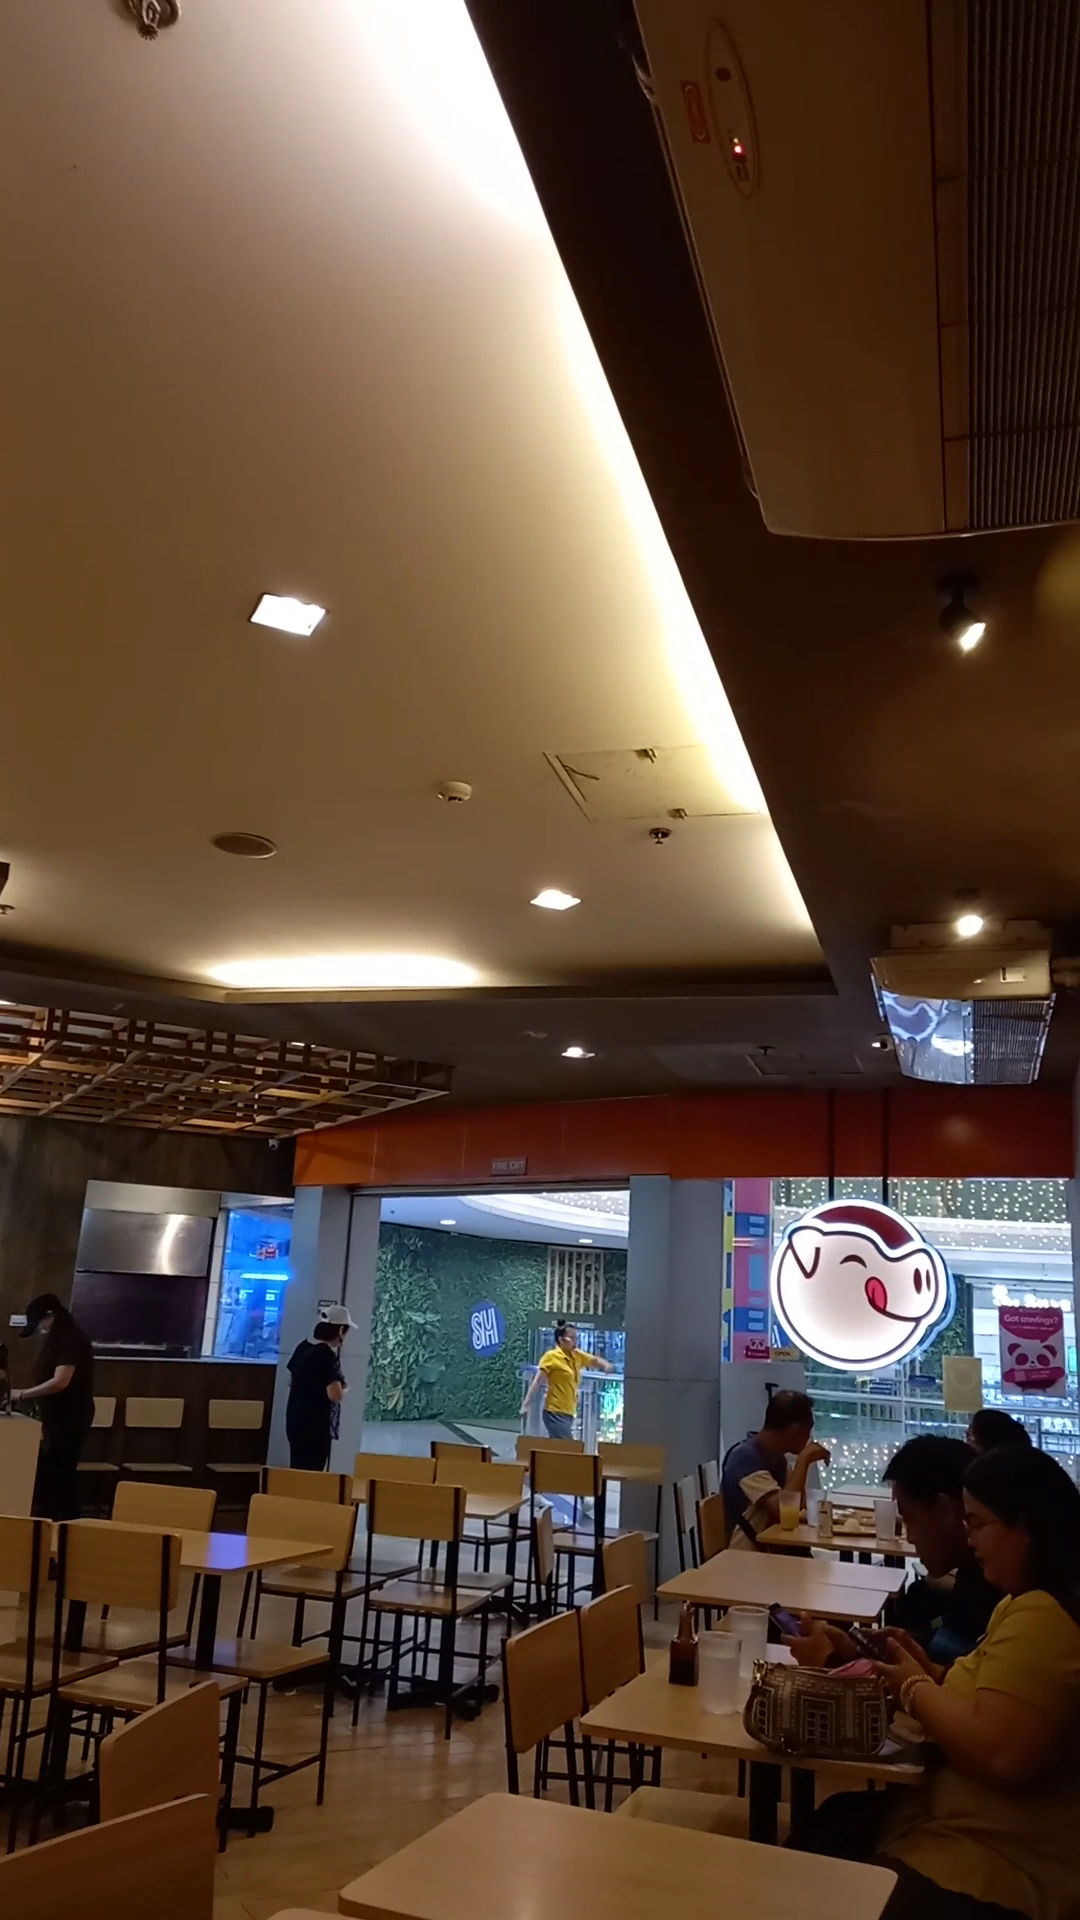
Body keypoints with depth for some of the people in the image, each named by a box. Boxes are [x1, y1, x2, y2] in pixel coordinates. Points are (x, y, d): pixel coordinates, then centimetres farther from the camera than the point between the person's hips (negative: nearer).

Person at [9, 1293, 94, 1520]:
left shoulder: (72, 1339, -16)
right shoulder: (57, 1339, 15)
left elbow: (60, 1382, -22)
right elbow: (48, 1380, 16)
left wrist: (23, 1394, -15)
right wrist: (27, 1397, 2)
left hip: (70, 1418, -9)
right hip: (57, 1416, 9)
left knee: (60, 1474, -6)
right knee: (47, 1474, 9)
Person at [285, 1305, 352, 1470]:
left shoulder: (303, 1347, 7)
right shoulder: (328, 1356, -18)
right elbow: (335, 1395, -25)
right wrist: (345, 1389, -5)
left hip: (295, 1420, 8)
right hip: (315, 1425, -8)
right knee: (311, 1473, -2)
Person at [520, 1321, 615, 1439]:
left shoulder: (577, 1356, 10)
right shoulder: (551, 1356, -10)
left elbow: (595, 1360, 24)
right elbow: (537, 1382, -11)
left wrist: (606, 1365, 2)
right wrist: (526, 1405, -15)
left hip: (568, 1412, 7)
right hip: (555, 1412, -7)